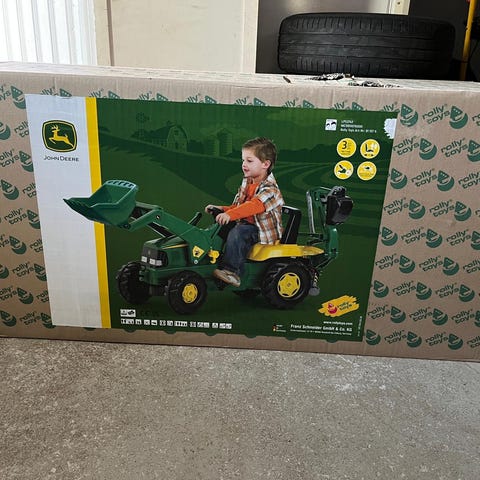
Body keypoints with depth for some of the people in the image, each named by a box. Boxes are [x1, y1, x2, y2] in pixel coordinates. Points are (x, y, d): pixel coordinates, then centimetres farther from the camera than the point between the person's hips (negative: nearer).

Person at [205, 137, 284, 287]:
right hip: (247, 225, 9)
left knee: (238, 232, -32)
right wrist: (222, 209, 0)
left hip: (264, 232, -9)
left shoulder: (270, 190, -18)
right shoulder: (246, 183, 11)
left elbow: (254, 206, -35)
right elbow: (237, 206, 18)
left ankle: (231, 271, -31)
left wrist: (230, 214, -46)